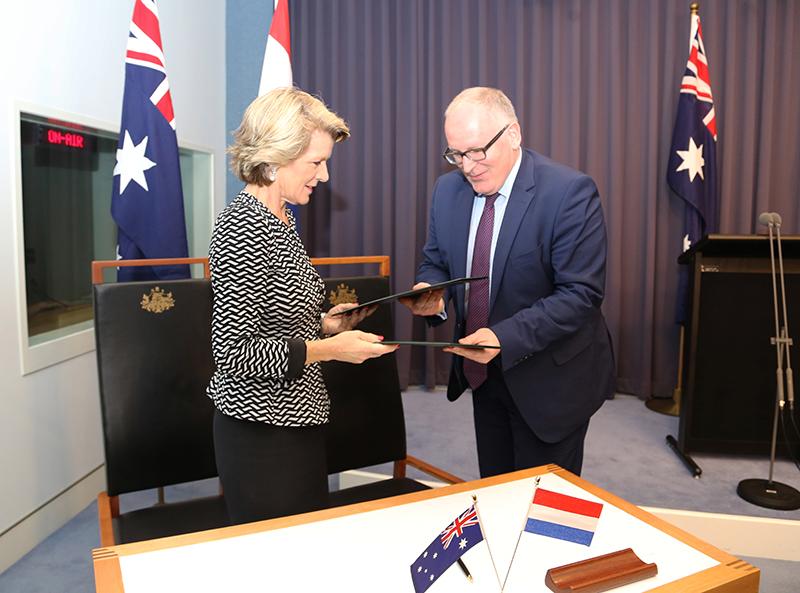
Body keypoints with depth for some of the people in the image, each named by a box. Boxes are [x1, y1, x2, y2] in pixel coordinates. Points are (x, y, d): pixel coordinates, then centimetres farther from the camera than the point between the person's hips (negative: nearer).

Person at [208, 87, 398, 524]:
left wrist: (323, 323, 5)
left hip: (296, 422, 9)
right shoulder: (242, 228, -20)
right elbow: (234, 353, -23)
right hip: (262, 434, -9)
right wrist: (329, 349, -21)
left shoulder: (279, 219, 8)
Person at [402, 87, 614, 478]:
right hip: (484, 373, 6)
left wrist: (506, 337, -33)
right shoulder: (447, 190, -1)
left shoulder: (570, 192, -20)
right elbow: (435, 263, 10)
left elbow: (581, 293, -23)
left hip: (550, 380, -5)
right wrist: (431, 293, -13)